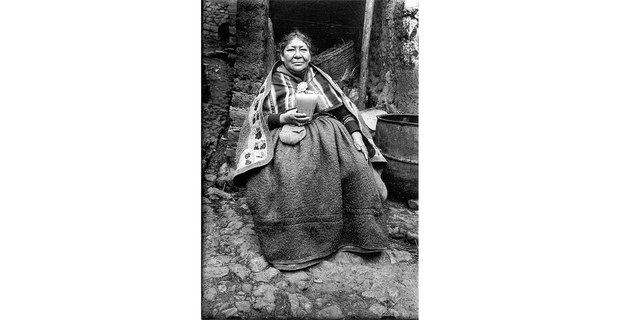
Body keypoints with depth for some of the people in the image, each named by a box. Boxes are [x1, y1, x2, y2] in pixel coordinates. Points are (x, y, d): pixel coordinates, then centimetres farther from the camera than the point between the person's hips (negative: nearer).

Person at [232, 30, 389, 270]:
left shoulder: (321, 79, 18)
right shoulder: (273, 83, 10)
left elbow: (344, 110, 13)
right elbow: (259, 119, 5)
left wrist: (356, 135, -4)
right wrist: (285, 118, -14)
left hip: (328, 136, 2)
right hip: (287, 139, -2)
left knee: (357, 167, -25)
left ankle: (363, 235, -9)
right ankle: (289, 241, -19)